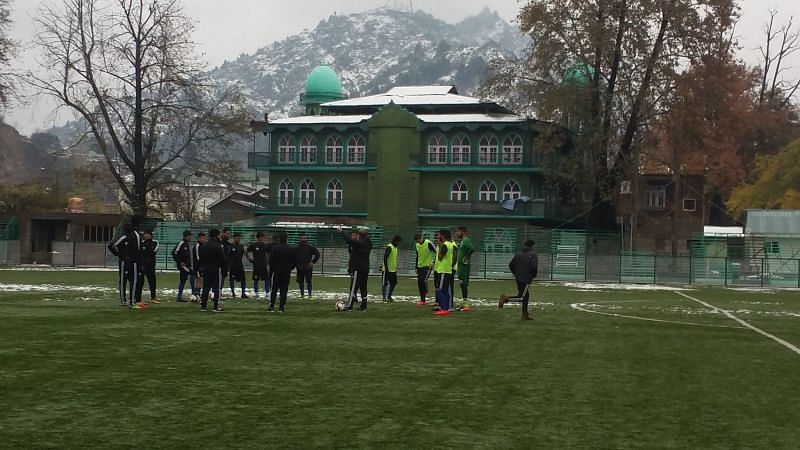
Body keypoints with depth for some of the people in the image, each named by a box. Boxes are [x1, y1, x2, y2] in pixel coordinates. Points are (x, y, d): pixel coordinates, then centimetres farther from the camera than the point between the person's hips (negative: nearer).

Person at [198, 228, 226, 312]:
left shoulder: (203, 246, 8)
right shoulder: (218, 246, -14)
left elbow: (201, 258, 12)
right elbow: (222, 259, -14)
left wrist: (202, 267, 18)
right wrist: (225, 264, 4)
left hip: (206, 269, 7)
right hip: (216, 269, -7)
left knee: (206, 288, 12)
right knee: (217, 288, -2)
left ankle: (203, 305, 12)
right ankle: (217, 306, -4)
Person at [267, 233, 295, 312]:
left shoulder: (274, 248, -4)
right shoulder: (291, 249, 1)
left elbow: (271, 261, -4)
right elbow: (294, 262, 5)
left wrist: (271, 272, 4)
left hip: (277, 272, -1)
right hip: (287, 273, 1)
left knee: (274, 289, 6)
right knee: (284, 290, 2)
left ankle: (271, 306, 1)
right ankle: (282, 307, 0)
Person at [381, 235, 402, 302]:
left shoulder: (395, 247, 14)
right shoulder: (389, 247, -16)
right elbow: (385, 257, -21)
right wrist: (386, 268, -23)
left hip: (393, 270, 9)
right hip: (387, 270, -9)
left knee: (394, 283, 10)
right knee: (385, 283, -1)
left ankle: (389, 297, 20)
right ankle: (384, 297, 4)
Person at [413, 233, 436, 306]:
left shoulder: (428, 243, -14)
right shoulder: (417, 245, 9)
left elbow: (436, 252, -11)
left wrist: (433, 262, -17)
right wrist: (416, 267, 18)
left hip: (428, 266, -7)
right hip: (420, 266, 7)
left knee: (423, 280, -20)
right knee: (419, 282, 4)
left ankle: (426, 292, 3)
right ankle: (422, 300, 15)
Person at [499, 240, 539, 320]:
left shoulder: (518, 253, 11)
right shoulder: (533, 254, -7)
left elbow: (511, 265, 8)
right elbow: (534, 266, -21)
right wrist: (534, 275, -3)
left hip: (518, 278, 8)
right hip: (527, 279, -8)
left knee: (525, 296, 18)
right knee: (522, 297, -6)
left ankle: (525, 315, 22)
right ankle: (506, 298, -26)